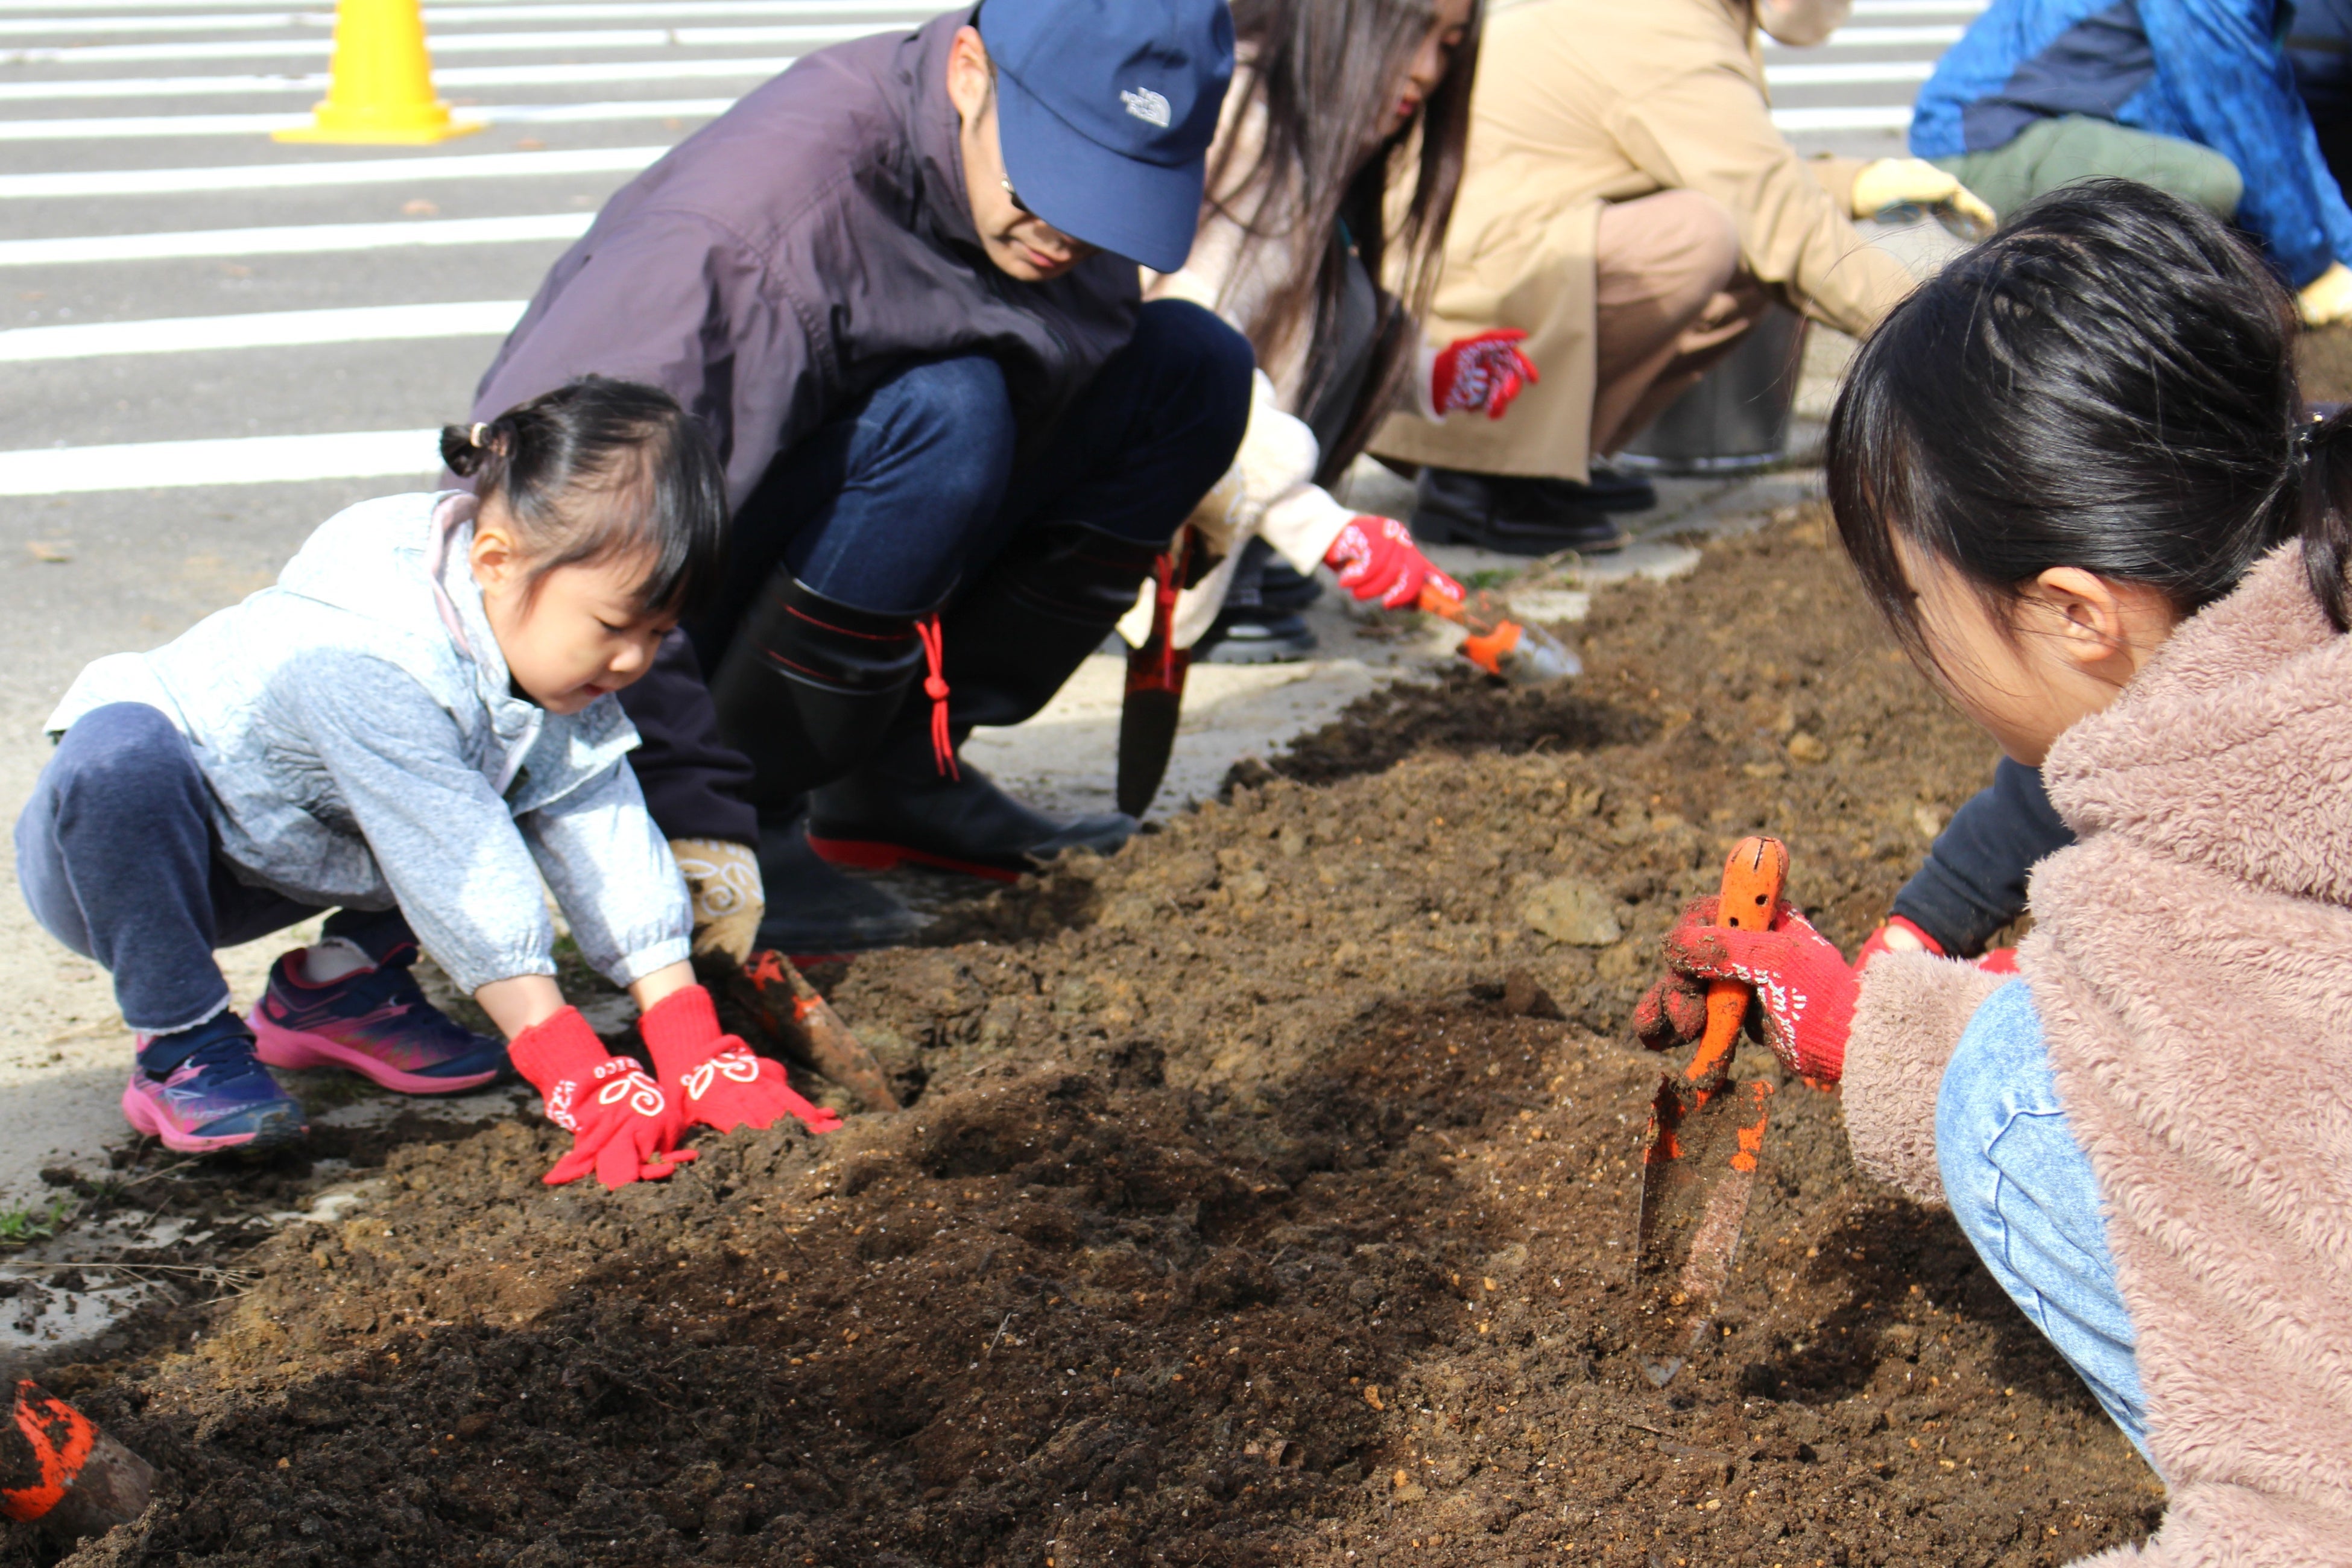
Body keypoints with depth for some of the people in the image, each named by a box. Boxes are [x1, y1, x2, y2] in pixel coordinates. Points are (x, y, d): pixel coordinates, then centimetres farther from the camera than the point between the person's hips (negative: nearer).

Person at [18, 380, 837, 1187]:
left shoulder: (555, 655, -13)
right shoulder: (368, 661, -38)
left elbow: (608, 833, -16)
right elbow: (467, 881, -40)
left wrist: (695, 1053, -25)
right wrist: (584, 1086, -41)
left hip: (297, 855, 7)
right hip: (115, 851, -6)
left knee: (569, 769, -5)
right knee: (120, 754, -42)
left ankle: (338, 979, 4)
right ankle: (183, 1048, -19)